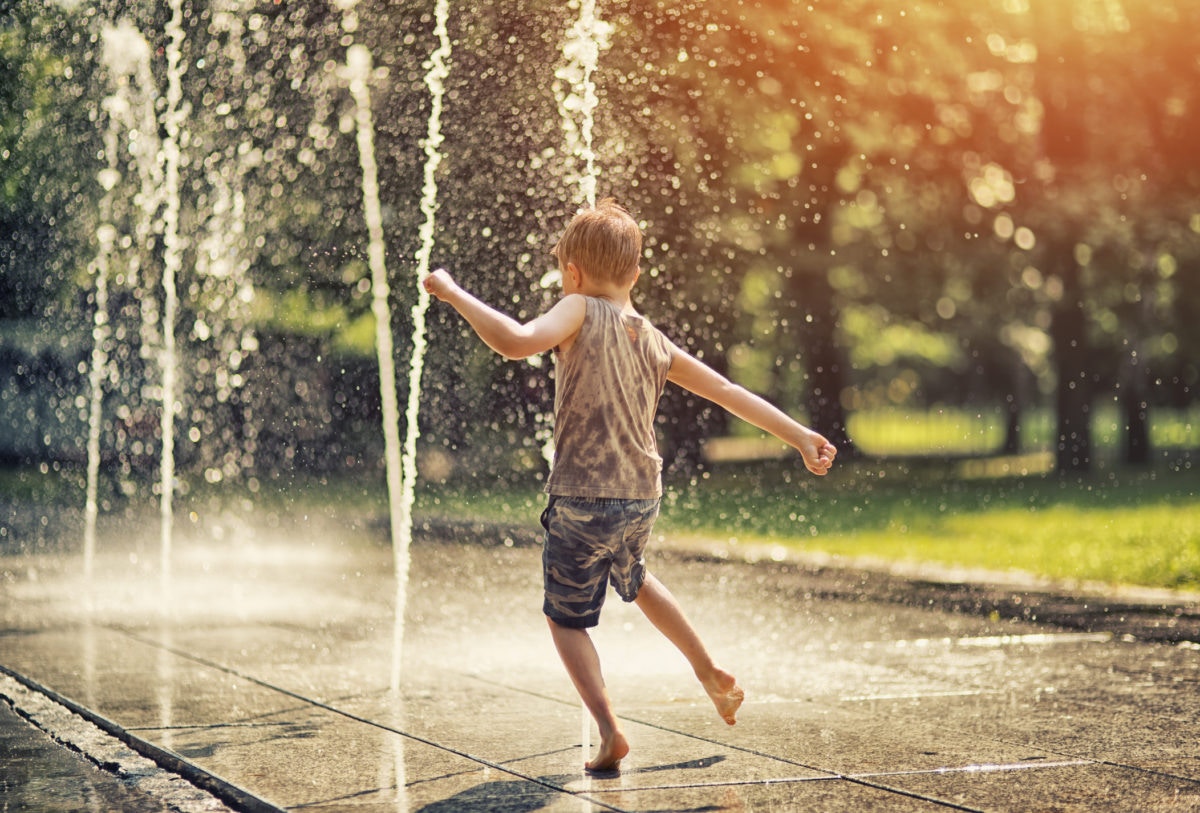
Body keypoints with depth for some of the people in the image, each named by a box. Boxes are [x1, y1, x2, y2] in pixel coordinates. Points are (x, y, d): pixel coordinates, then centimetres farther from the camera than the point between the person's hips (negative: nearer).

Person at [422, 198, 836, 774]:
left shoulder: (582, 312, -8)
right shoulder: (655, 343, 9)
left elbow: (516, 341, -27)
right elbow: (730, 392, 12)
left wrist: (453, 293, -18)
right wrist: (799, 436, 17)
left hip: (582, 500, -6)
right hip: (643, 500, 6)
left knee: (567, 618, 10)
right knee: (631, 579, 35)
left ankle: (609, 731, -4)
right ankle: (711, 674, 41)